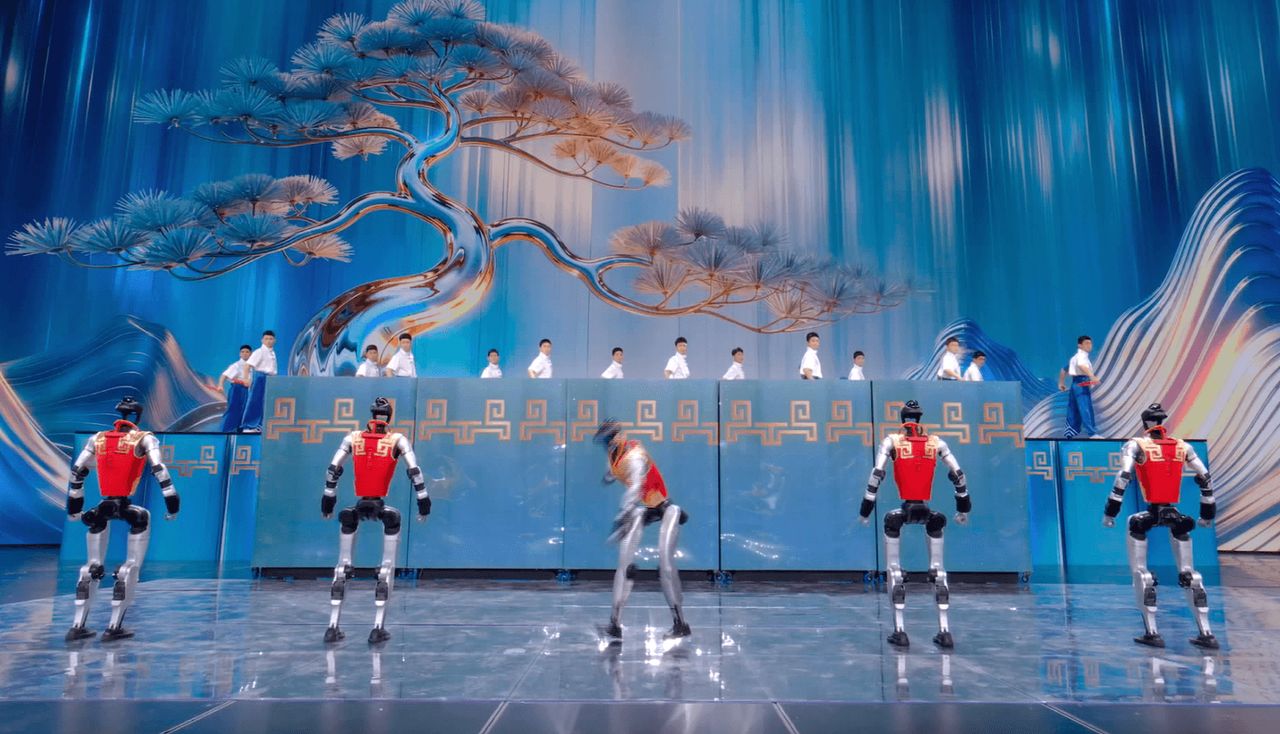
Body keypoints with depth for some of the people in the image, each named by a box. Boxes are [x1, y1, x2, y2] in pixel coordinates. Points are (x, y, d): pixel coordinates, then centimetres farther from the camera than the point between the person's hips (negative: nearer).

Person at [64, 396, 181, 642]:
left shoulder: (98, 438, 13)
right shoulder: (144, 439, 2)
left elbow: (77, 471, 16)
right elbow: (158, 470, -8)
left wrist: (74, 505, 26)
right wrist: (172, 501, -5)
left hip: (103, 509, 4)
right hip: (127, 509, -4)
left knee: (91, 567, 18)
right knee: (130, 569, 5)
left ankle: (77, 626, 18)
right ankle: (114, 627, 2)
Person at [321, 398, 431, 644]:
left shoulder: (353, 438, 8)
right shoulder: (398, 440, 1)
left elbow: (333, 469, 10)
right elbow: (414, 471, -3)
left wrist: (328, 497, 21)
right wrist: (423, 500, 4)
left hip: (357, 507, 2)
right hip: (383, 508, -2)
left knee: (342, 569, 15)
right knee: (387, 570, 8)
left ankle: (333, 627, 17)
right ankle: (378, 628, 4)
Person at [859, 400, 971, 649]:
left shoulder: (892, 441, 3)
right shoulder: (936, 442, 10)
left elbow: (877, 474, -4)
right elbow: (958, 473, 13)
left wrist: (866, 507, 1)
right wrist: (964, 507, 24)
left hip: (903, 511, -2)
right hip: (927, 512, 3)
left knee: (894, 573, 7)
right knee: (938, 573, 15)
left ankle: (899, 631, 2)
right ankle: (944, 631, 14)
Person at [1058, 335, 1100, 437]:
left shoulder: (1075, 358, 24)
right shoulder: (1082, 355, -7)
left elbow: (1064, 370, 32)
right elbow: (1081, 366, -31)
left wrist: (1061, 383, 39)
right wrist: (1092, 376, -45)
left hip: (1076, 385, 10)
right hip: (1082, 385, -10)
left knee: (1074, 412, 10)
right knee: (1086, 410, -17)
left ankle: (1071, 433, 12)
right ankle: (1092, 433, -24)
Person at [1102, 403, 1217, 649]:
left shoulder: (1136, 445, -2)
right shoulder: (1182, 446, 10)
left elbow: (1124, 476, -14)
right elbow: (1204, 477, 14)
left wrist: (1110, 510, -10)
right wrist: (1208, 512, 25)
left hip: (1150, 515, -4)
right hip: (1176, 516, 4)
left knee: (1140, 573, 6)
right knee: (1188, 573, 16)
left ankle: (1152, 633, 1)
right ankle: (1206, 634, 16)